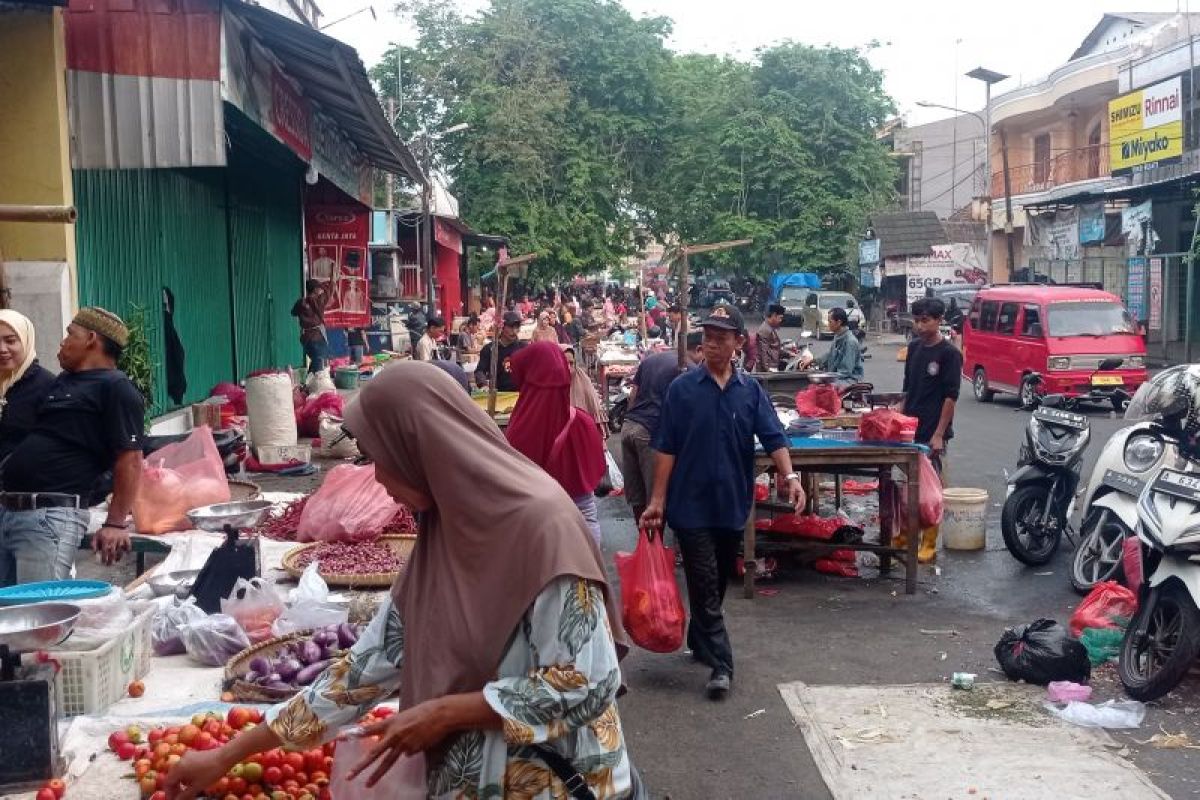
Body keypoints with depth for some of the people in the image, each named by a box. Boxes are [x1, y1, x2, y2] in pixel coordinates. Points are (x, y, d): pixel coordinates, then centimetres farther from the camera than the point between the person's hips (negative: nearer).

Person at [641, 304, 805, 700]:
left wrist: (790, 477, -23)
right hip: (692, 503, -3)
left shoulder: (751, 390, 2)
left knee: (719, 581, 16)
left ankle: (699, 641, 35)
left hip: (733, 503, 3)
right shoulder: (682, 388, -5)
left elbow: (773, 437, -6)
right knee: (704, 584, -4)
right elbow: (666, 448, -4)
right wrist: (657, 499, -7)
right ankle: (720, 663, -1)